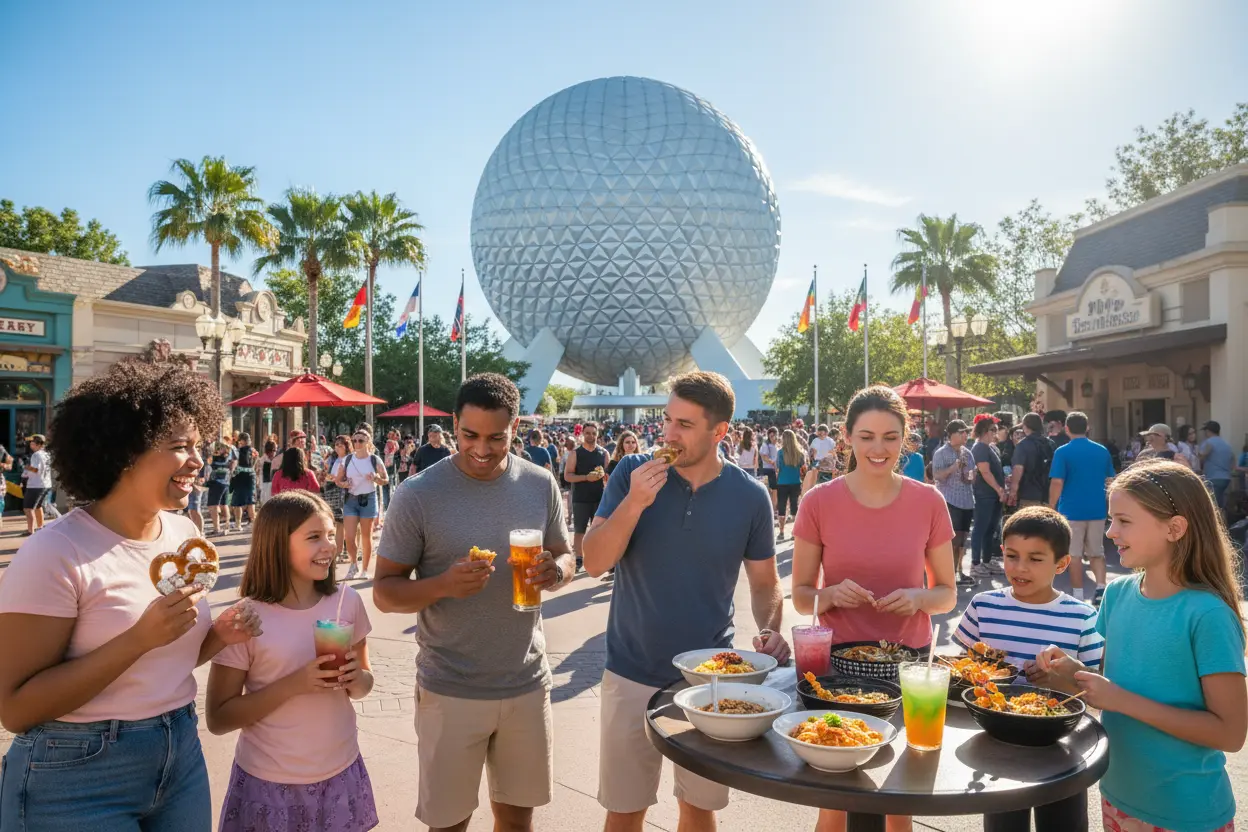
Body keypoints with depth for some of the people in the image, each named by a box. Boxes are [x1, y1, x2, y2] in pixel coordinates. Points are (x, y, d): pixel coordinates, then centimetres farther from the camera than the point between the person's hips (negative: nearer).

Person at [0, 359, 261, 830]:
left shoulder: (183, 533, 2)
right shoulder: (56, 555, -19)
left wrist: (219, 636, -7)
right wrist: (139, 638, -28)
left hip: (182, 755, 7)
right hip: (78, 779, -6)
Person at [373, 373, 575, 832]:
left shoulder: (541, 485, -3)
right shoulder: (418, 494, -13)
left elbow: (566, 558, 8)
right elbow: (384, 591, -8)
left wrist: (554, 572, -16)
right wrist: (444, 584, -28)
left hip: (527, 684, 3)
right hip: (451, 690, -2)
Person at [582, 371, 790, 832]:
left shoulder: (749, 496, -6)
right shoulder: (633, 474, -8)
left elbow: (765, 582, 4)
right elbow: (594, 562, -12)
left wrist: (769, 629, -15)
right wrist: (634, 503, -26)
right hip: (633, 674, 0)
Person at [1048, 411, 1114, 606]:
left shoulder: (1062, 452, -9)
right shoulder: (1102, 451, 5)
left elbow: (1057, 483, -13)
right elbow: (1111, 482, 10)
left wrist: (1051, 507, -3)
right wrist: (1111, 506, 21)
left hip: (1072, 510, -4)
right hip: (1097, 509, 4)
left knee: (1074, 555, 4)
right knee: (1097, 552, 15)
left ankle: (1078, 597, 7)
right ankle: (1101, 589, 1)